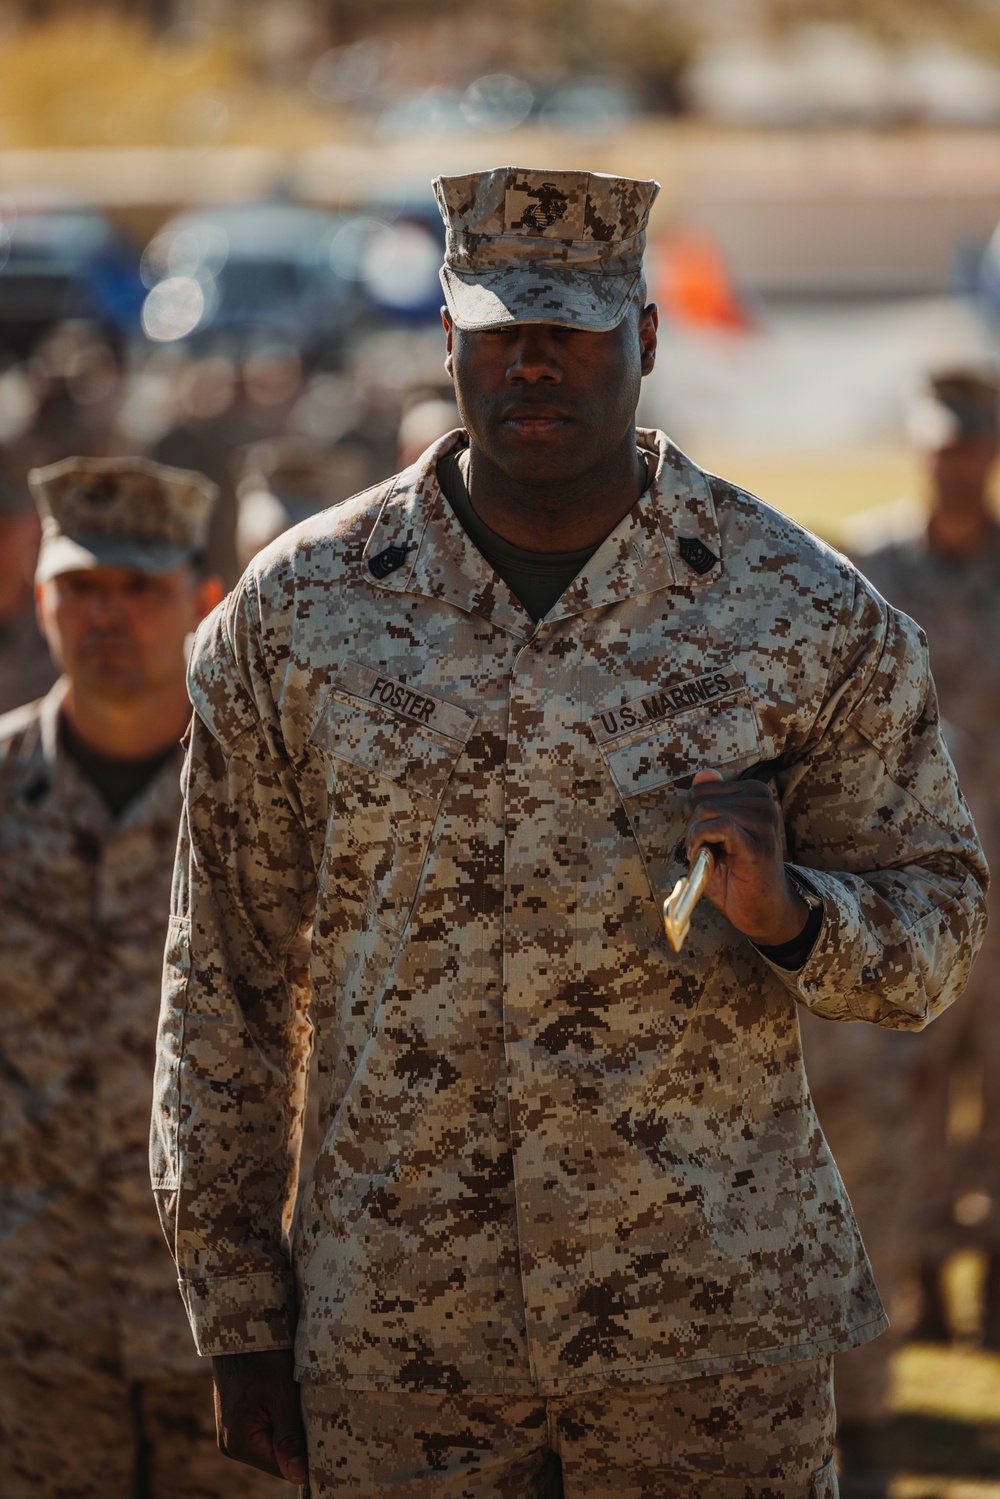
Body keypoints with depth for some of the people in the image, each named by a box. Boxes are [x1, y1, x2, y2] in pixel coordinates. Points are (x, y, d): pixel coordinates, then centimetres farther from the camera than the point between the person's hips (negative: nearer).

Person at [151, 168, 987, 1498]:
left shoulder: (809, 614, -1)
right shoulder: (298, 613, 2)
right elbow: (226, 977, 7)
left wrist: (785, 912, -16)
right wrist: (238, 1316, 6)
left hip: (717, 1339, -1)